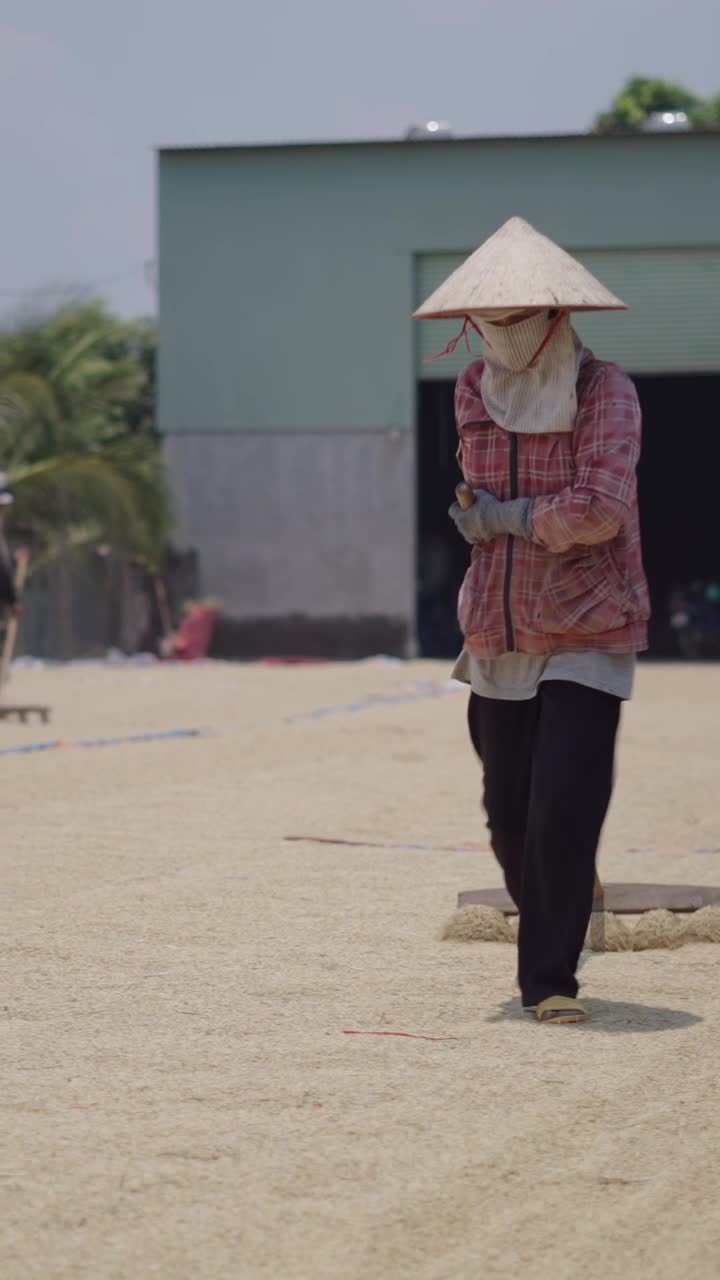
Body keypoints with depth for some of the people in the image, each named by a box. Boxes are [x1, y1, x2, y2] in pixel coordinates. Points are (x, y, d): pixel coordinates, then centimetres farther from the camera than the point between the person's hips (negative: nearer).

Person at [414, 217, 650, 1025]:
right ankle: (545, 950, 31)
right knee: (509, 816, 9)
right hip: (500, 640, 5)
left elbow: (600, 509, -21)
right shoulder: (475, 393, 7)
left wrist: (503, 517, -12)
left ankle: (549, 979, -5)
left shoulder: (604, 392, -10)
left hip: (588, 637, -5)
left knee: (565, 810, -13)